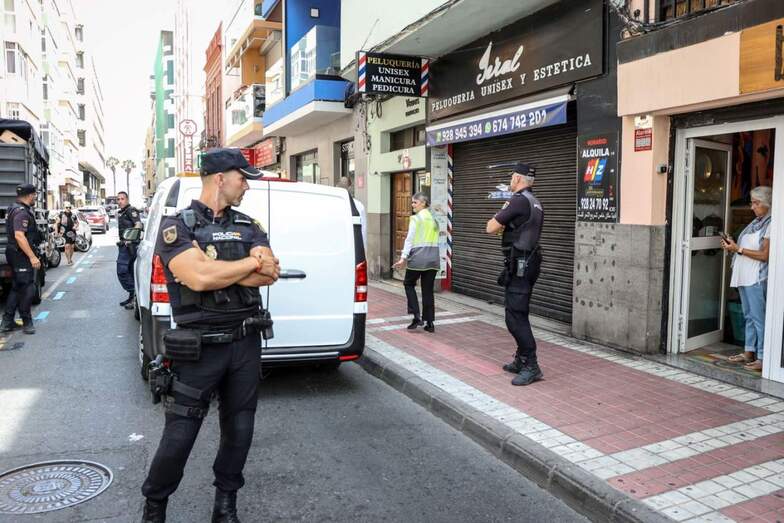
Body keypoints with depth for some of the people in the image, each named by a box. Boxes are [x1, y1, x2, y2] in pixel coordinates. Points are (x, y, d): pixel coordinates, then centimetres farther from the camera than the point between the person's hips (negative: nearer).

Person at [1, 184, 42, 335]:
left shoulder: (14, 209, 16)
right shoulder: (22, 212, -18)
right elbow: (19, 236, -27)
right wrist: (32, 256, -29)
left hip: (15, 254, 11)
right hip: (22, 255, -11)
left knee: (17, 288, 15)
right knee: (27, 288, -3)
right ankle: (27, 322, 5)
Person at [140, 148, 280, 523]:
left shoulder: (248, 225, 9)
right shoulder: (177, 226, -7)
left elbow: (271, 275, -5)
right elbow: (198, 277, -24)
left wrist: (217, 271, -15)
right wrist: (252, 260, -13)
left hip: (246, 344, 5)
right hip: (200, 348, -5)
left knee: (239, 430, 14)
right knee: (179, 435, 5)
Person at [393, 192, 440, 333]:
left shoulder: (416, 218, -5)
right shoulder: (434, 218, 15)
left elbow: (410, 239, -10)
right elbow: (434, 240, 15)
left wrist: (403, 257, -11)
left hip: (418, 257, -6)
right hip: (433, 257, 6)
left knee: (409, 284, 13)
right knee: (428, 290, 10)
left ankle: (417, 316, 3)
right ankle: (430, 323, 10)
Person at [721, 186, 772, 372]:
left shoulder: (771, 225, -11)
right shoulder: (756, 222, 15)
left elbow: (764, 255, -16)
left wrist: (738, 249, -15)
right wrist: (732, 245, 4)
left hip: (757, 278, -9)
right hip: (744, 276, 9)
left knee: (758, 317, -6)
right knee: (749, 316, 14)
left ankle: (762, 358, -1)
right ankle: (749, 352, 22)